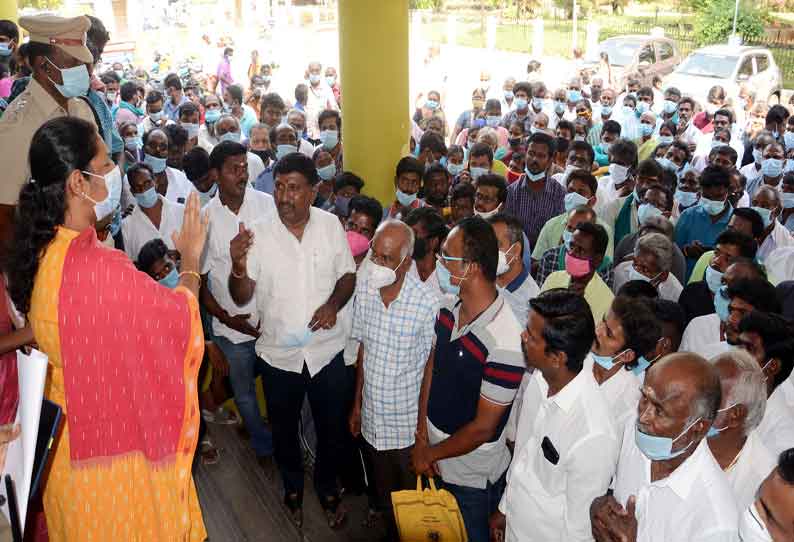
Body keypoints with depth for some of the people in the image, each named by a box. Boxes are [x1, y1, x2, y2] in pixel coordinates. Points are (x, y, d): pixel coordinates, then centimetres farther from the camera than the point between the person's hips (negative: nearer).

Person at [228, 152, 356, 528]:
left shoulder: (331, 225, -9)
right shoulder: (258, 234, -13)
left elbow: (348, 275, 2)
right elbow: (241, 297, -10)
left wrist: (334, 303, -17)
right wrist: (239, 268, -31)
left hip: (326, 351, 1)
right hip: (278, 353, 0)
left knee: (331, 428, 18)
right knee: (284, 430, 21)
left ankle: (327, 488, 46)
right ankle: (292, 487, 49)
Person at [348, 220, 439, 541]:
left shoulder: (426, 302, -22)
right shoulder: (364, 289, -7)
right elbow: (363, 350, 5)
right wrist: (357, 404, 11)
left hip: (408, 424, -4)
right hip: (372, 418, 5)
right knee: (383, 493, 24)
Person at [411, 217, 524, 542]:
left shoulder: (505, 342, -32)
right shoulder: (449, 308, -9)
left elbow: (482, 428, -24)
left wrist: (430, 454, -11)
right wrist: (422, 439, -4)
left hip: (472, 478, -6)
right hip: (434, 460, 7)